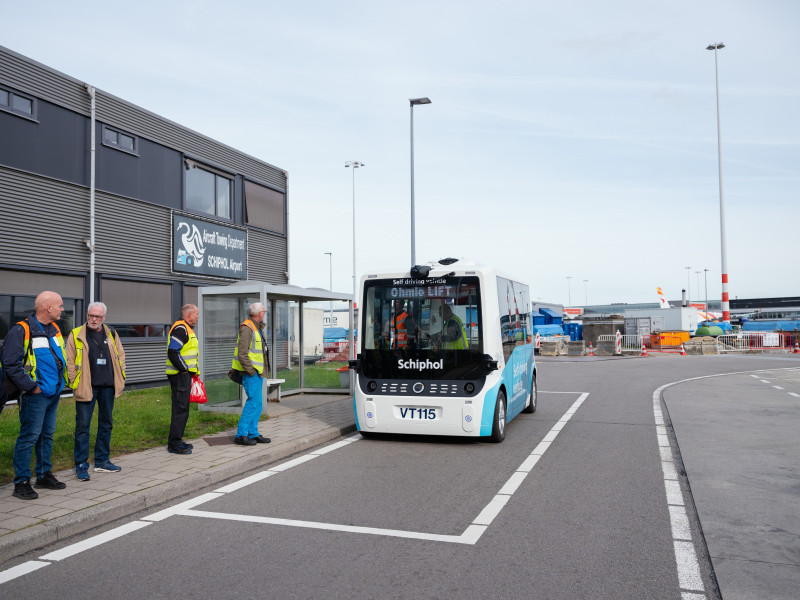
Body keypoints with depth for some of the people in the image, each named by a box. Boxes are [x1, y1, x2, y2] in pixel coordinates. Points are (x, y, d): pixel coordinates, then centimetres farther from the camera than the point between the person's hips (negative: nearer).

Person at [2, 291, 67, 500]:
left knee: (47, 435, 15)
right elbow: (11, 364, -16)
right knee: (29, 437, -5)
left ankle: (44, 475, 26)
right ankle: (21, 482, 4)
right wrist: (31, 387, -16)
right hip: (35, 395, -8)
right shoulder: (21, 330, -13)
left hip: (54, 394, 8)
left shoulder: (55, 329, 13)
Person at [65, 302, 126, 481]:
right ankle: (81, 465, 6)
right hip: (86, 387, -4)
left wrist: (120, 377, 9)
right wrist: (74, 382, -8)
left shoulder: (111, 335, 10)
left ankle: (102, 461, 23)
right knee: (83, 425, -2)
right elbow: (69, 360, -1)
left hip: (108, 386, 4)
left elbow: (120, 355, 18)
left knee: (106, 424, 11)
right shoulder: (76, 335, -1)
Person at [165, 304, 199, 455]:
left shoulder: (186, 329, 20)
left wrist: (193, 372, 18)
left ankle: (177, 440, 22)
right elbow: (173, 352, -23)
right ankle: (174, 444, -3)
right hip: (180, 375, -11)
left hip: (184, 374, 11)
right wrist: (184, 369, -17)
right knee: (180, 409, -8)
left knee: (182, 409, 14)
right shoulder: (180, 329, -14)